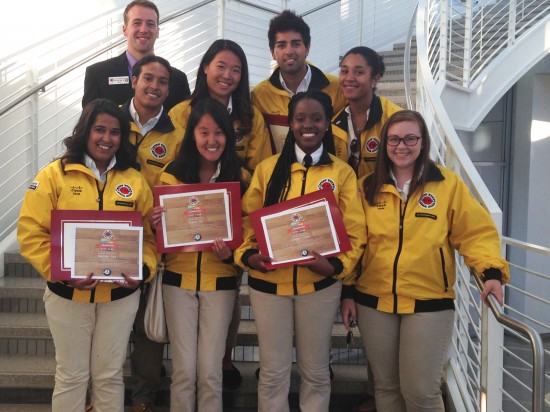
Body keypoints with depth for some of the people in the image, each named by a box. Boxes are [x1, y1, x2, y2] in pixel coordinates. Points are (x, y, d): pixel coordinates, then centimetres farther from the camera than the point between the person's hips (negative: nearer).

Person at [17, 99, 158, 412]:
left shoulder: (135, 181, 3)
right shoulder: (54, 175, -3)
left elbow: (150, 234, 4)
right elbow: (32, 233, -7)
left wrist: (143, 269, -13)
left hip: (120, 294, 2)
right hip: (68, 294, -1)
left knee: (110, 375, 14)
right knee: (71, 375, 12)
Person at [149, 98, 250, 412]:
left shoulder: (240, 177, -2)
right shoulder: (172, 175, 0)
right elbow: (162, 232, 7)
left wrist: (231, 253, -18)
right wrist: (156, 224, -16)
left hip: (220, 282, -1)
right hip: (179, 280, 1)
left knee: (210, 372, 6)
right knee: (184, 370, 7)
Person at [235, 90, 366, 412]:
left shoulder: (342, 172, 1)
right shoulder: (268, 168, 3)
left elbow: (355, 232, -2)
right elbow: (248, 220, 2)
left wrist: (337, 265, -18)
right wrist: (248, 255, -15)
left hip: (319, 283, 0)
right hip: (269, 281, 1)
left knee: (316, 370, 14)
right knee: (273, 371, 10)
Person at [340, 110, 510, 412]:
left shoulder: (448, 184, -2)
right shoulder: (367, 187, 5)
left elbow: (476, 232, -3)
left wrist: (491, 271, -19)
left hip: (429, 303, -2)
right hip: (374, 301, 3)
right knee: (385, 386, 15)